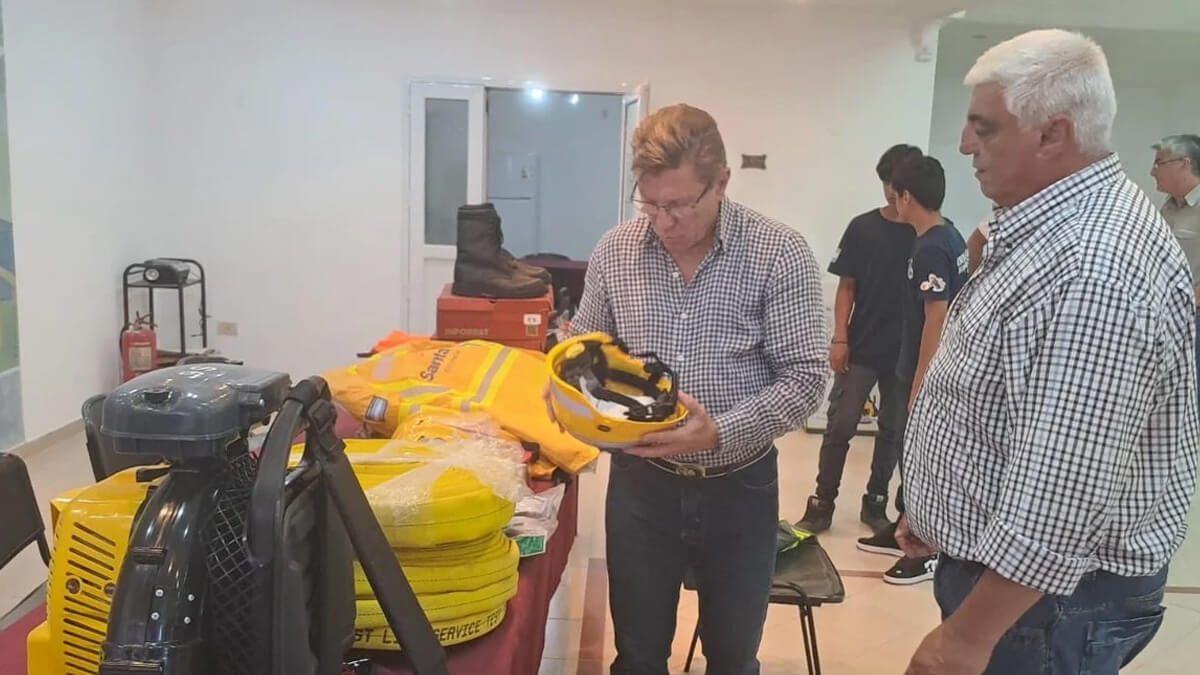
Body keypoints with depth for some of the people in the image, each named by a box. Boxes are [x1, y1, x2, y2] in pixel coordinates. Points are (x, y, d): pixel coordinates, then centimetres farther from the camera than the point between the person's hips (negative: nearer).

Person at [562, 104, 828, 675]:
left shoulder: (780, 254, -13)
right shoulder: (614, 250, -3)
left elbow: (805, 376, -13)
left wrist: (720, 433, -28)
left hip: (739, 488, -1)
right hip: (641, 483, 2)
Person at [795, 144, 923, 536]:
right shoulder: (862, 228, 1)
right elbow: (847, 287, 3)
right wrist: (840, 338, -5)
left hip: (907, 353, 1)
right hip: (861, 349, 0)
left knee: (894, 431, 11)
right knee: (840, 426, 0)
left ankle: (875, 503, 25)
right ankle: (822, 504, 10)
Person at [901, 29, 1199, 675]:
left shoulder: (1093, 267, -29)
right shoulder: (1051, 228, 6)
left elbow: (1063, 497, -31)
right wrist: (940, 513, 16)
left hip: (1050, 596, -9)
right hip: (999, 562, 9)